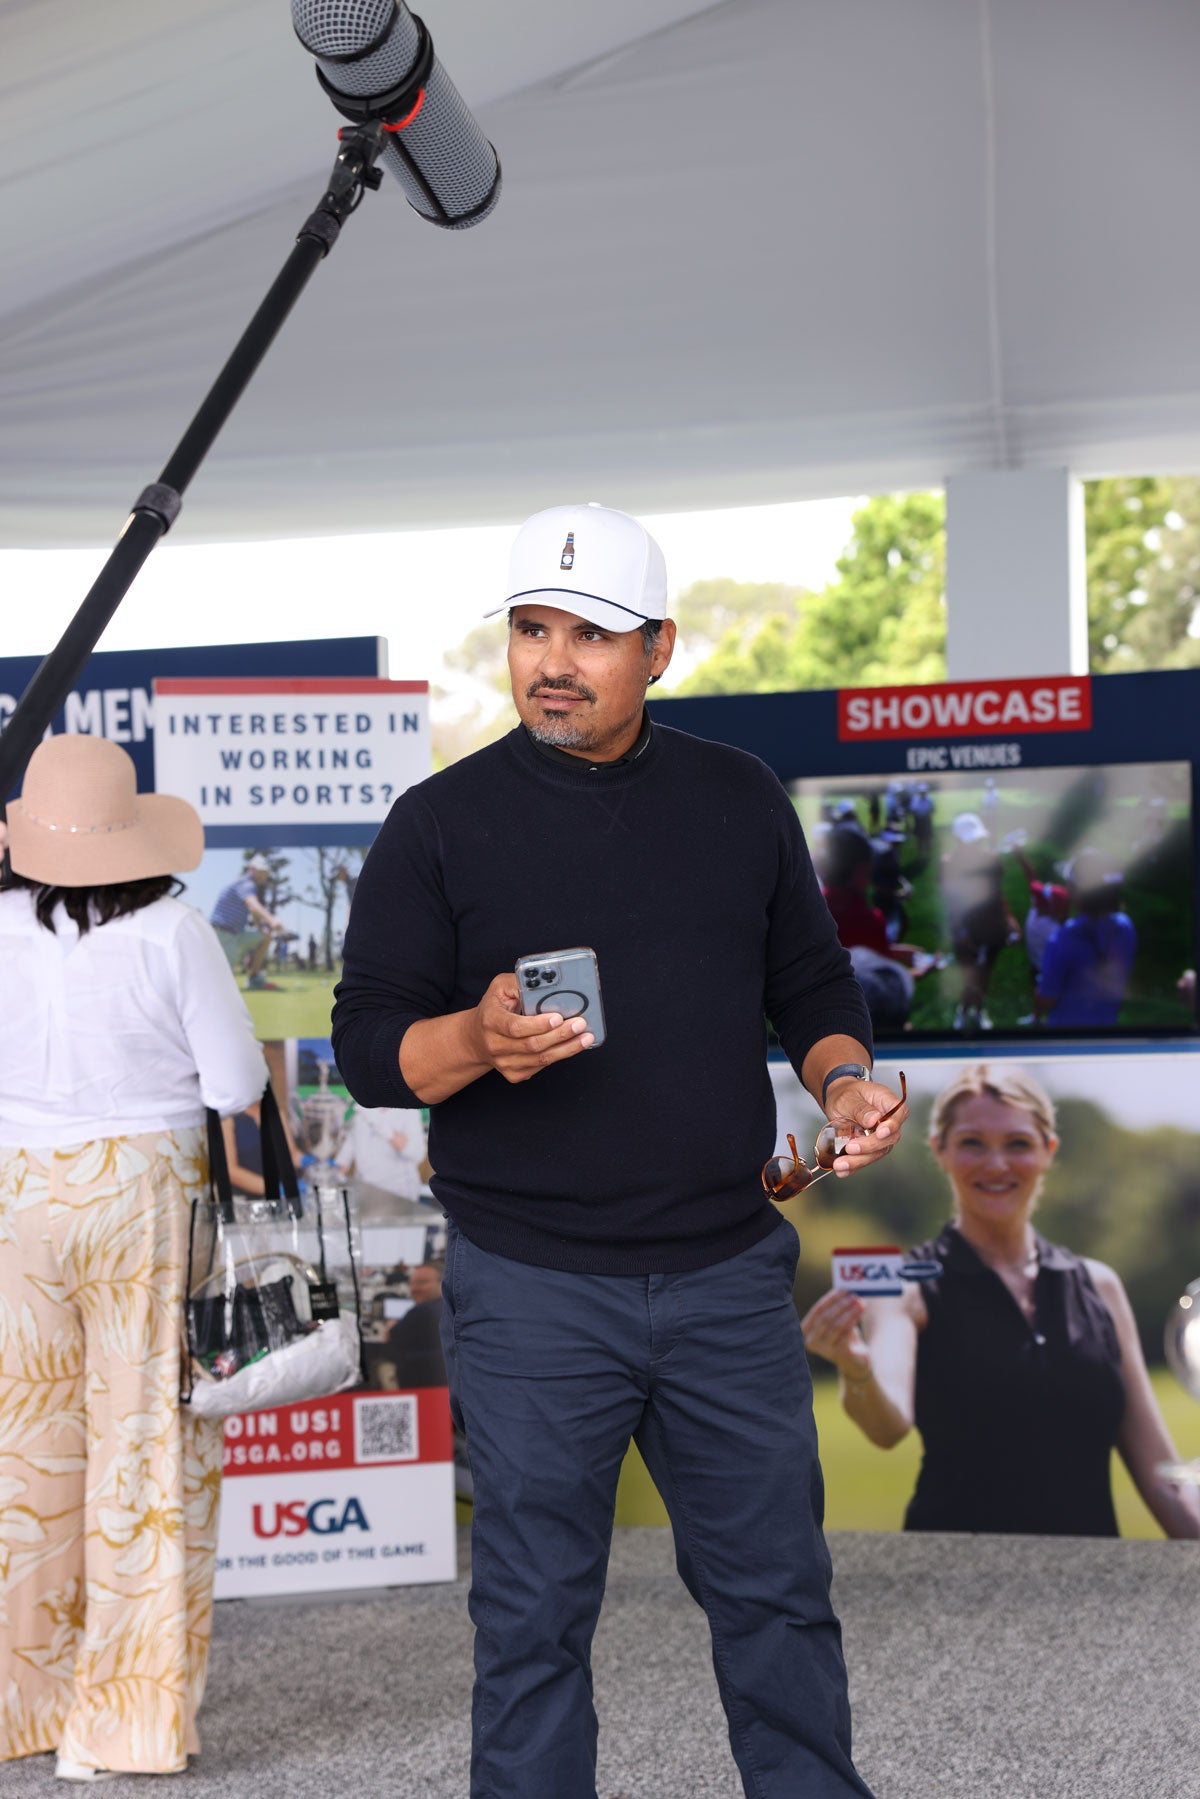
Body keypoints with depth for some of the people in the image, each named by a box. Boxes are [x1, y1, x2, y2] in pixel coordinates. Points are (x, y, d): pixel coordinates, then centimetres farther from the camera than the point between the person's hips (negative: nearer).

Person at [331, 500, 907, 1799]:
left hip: (728, 1276, 3)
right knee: (533, 1618, 5)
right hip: (528, 1293, -2)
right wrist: (477, 1039, -23)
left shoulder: (739, 799, 8)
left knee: (775, 1590, 12)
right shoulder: (440, 824, -1)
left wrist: (845, 1079, -5)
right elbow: (367, 1045, -3)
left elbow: (811, 984, 16)